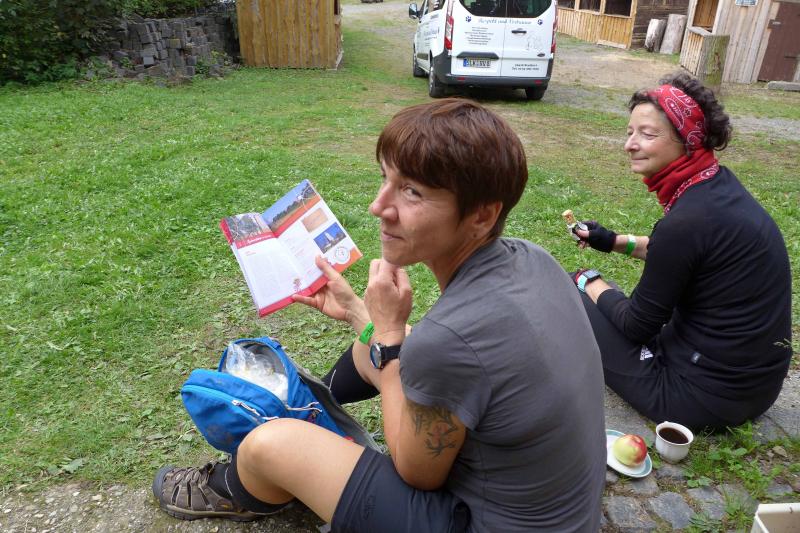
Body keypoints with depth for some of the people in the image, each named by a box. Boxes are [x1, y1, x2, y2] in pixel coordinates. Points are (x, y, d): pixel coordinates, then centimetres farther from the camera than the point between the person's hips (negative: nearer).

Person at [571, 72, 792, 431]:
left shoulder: (687, 220, -27)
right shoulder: (719, 182, -2)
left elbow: (638, 326, -16)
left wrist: (589, 282, 1)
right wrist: (616, 242, 15)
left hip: (708, 396, -8)